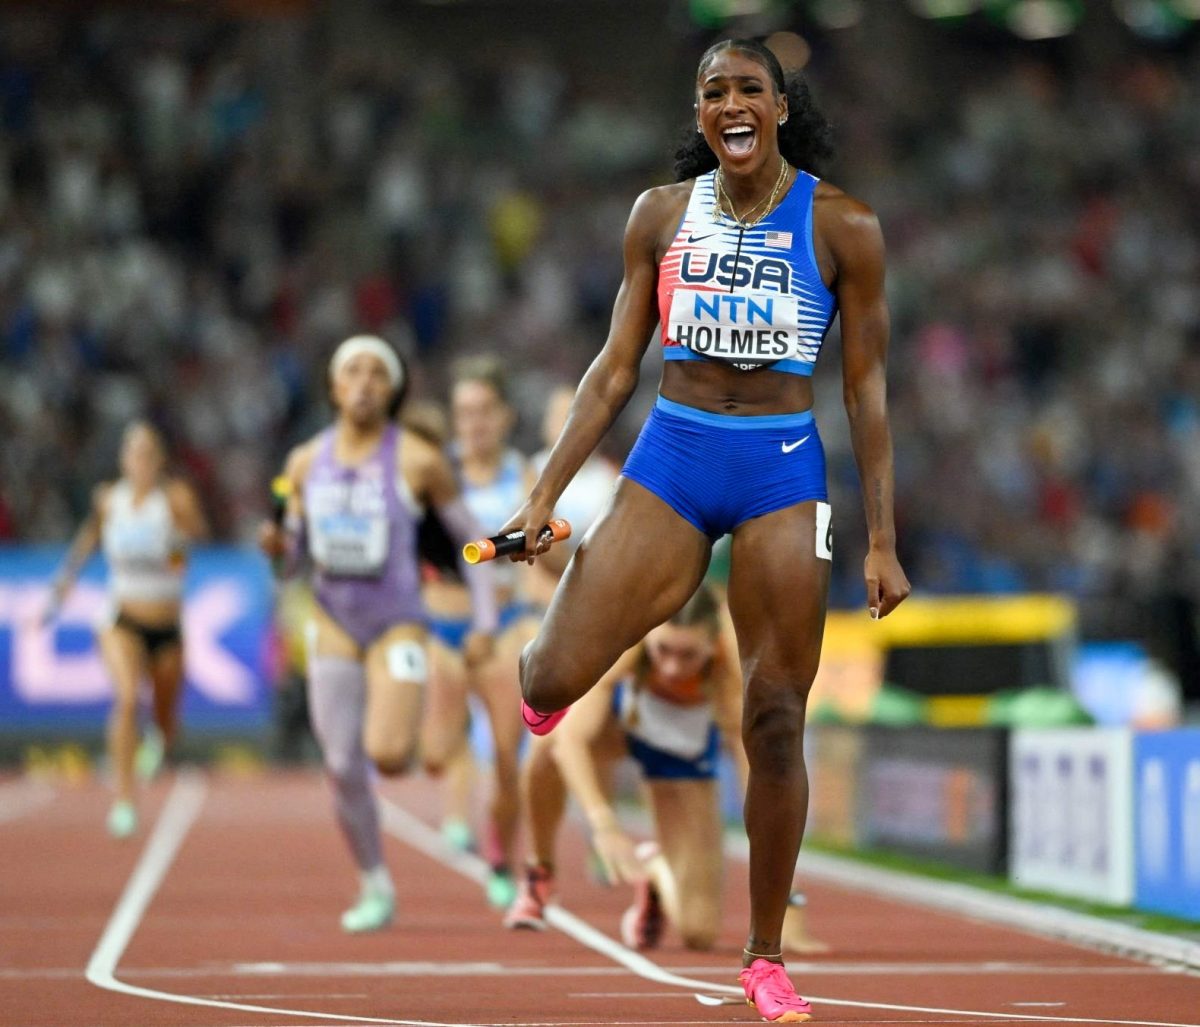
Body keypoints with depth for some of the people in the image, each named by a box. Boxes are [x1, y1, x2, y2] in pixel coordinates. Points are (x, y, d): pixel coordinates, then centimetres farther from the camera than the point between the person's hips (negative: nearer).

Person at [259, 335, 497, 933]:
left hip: (397, 624, -4)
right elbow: (294, 560, 11)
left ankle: (406, 730, 17)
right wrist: (277, 548, -13)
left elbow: (470, 536, 2)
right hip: (334, 623, 4)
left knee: (387, 756, -21)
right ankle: (375, 889, 15)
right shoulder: (307, 463, 4)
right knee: (342, 769, -2)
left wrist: (484, 621, -2)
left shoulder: (417, 461, -7)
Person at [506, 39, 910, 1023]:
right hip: (673, 453, 1)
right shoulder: (662, 214, 6)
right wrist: (547, 491, 3)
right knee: (553, 681, -13)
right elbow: (615, 368, 9)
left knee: (776, 722, -2)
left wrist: (882, 541, -1)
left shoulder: (842, 225, -1)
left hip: (783, 470, -1)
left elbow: (867, 388, 2)